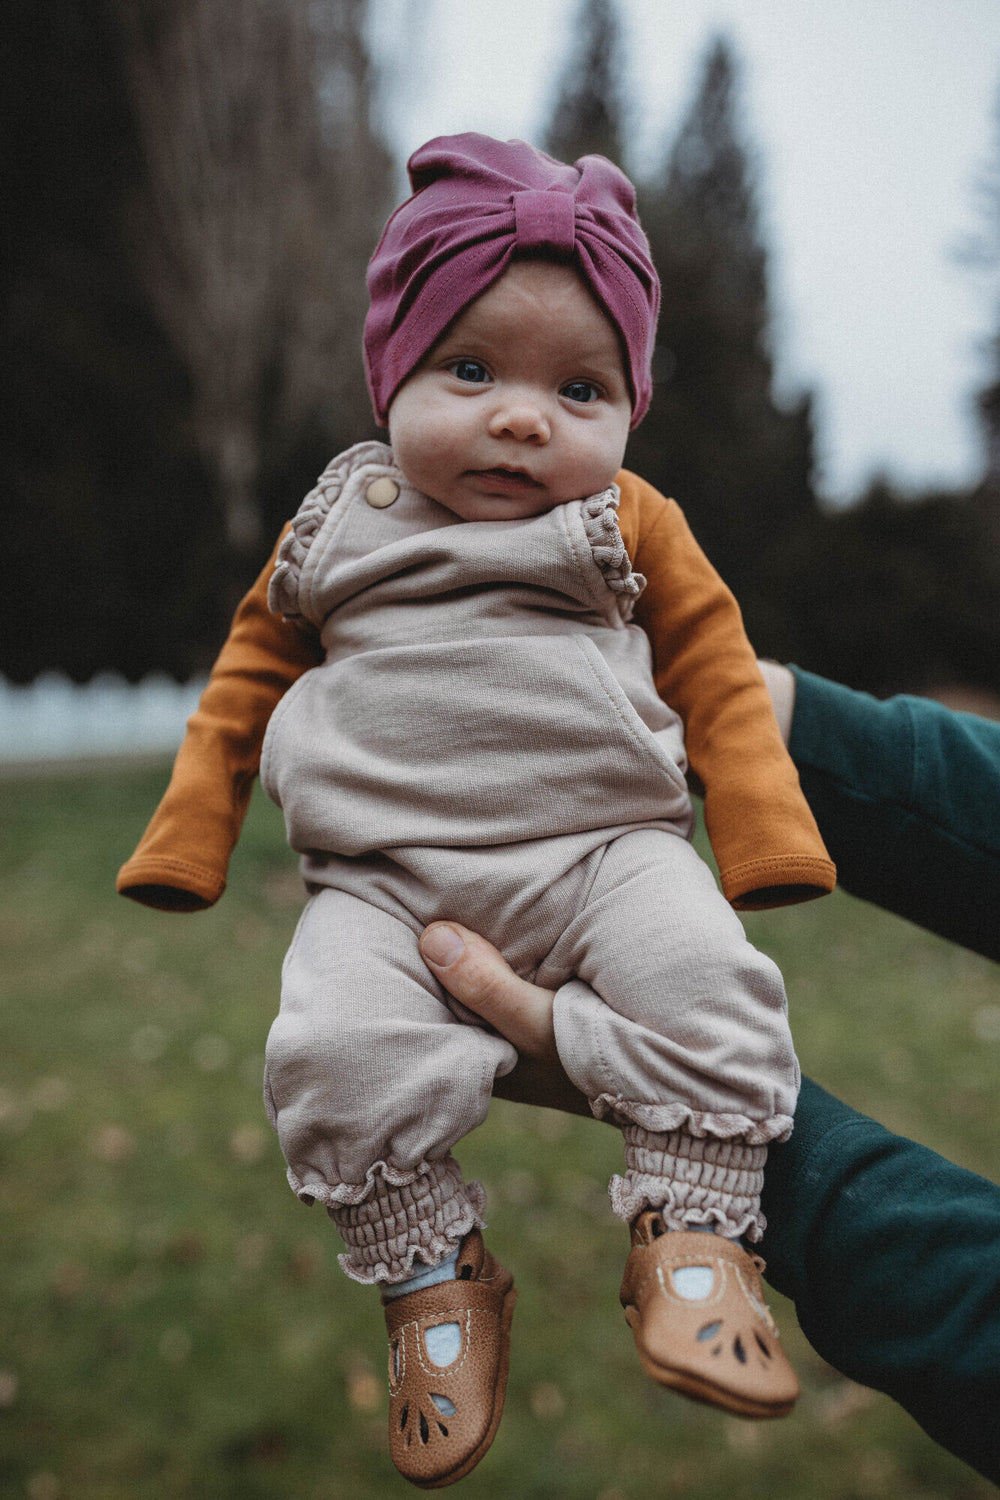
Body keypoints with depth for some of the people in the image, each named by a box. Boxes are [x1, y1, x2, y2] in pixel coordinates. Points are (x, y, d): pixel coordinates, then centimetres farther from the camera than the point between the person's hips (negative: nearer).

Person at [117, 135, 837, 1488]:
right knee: (334, 1049, -22)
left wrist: (767, 839, 1)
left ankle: (693, 1238, -6)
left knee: (709, 983, -26)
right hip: (384, 878, 1)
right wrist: (183, 840, 16)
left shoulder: (631, 526, 8)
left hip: (602, 845, 0)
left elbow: (717, 671, 10)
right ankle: (435, 1278, 0)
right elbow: (251, 674, 19)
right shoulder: (335, 527, 11)